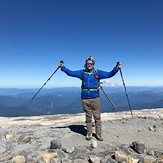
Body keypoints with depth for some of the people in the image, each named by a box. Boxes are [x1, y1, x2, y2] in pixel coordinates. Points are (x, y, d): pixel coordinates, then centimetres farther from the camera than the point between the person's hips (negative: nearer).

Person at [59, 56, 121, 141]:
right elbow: (71, 73, 7)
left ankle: (98, 134, 19)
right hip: (85, 98, 1)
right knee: (88, 117, 11)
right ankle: (89, 134, 24)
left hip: (95, 98, -1)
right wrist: (63, 67, -1)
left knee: (97, 117, 5)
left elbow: (109, 74, 2)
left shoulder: (98, 72, 5)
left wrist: (117, 68, -9)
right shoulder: (82, 72, 8)